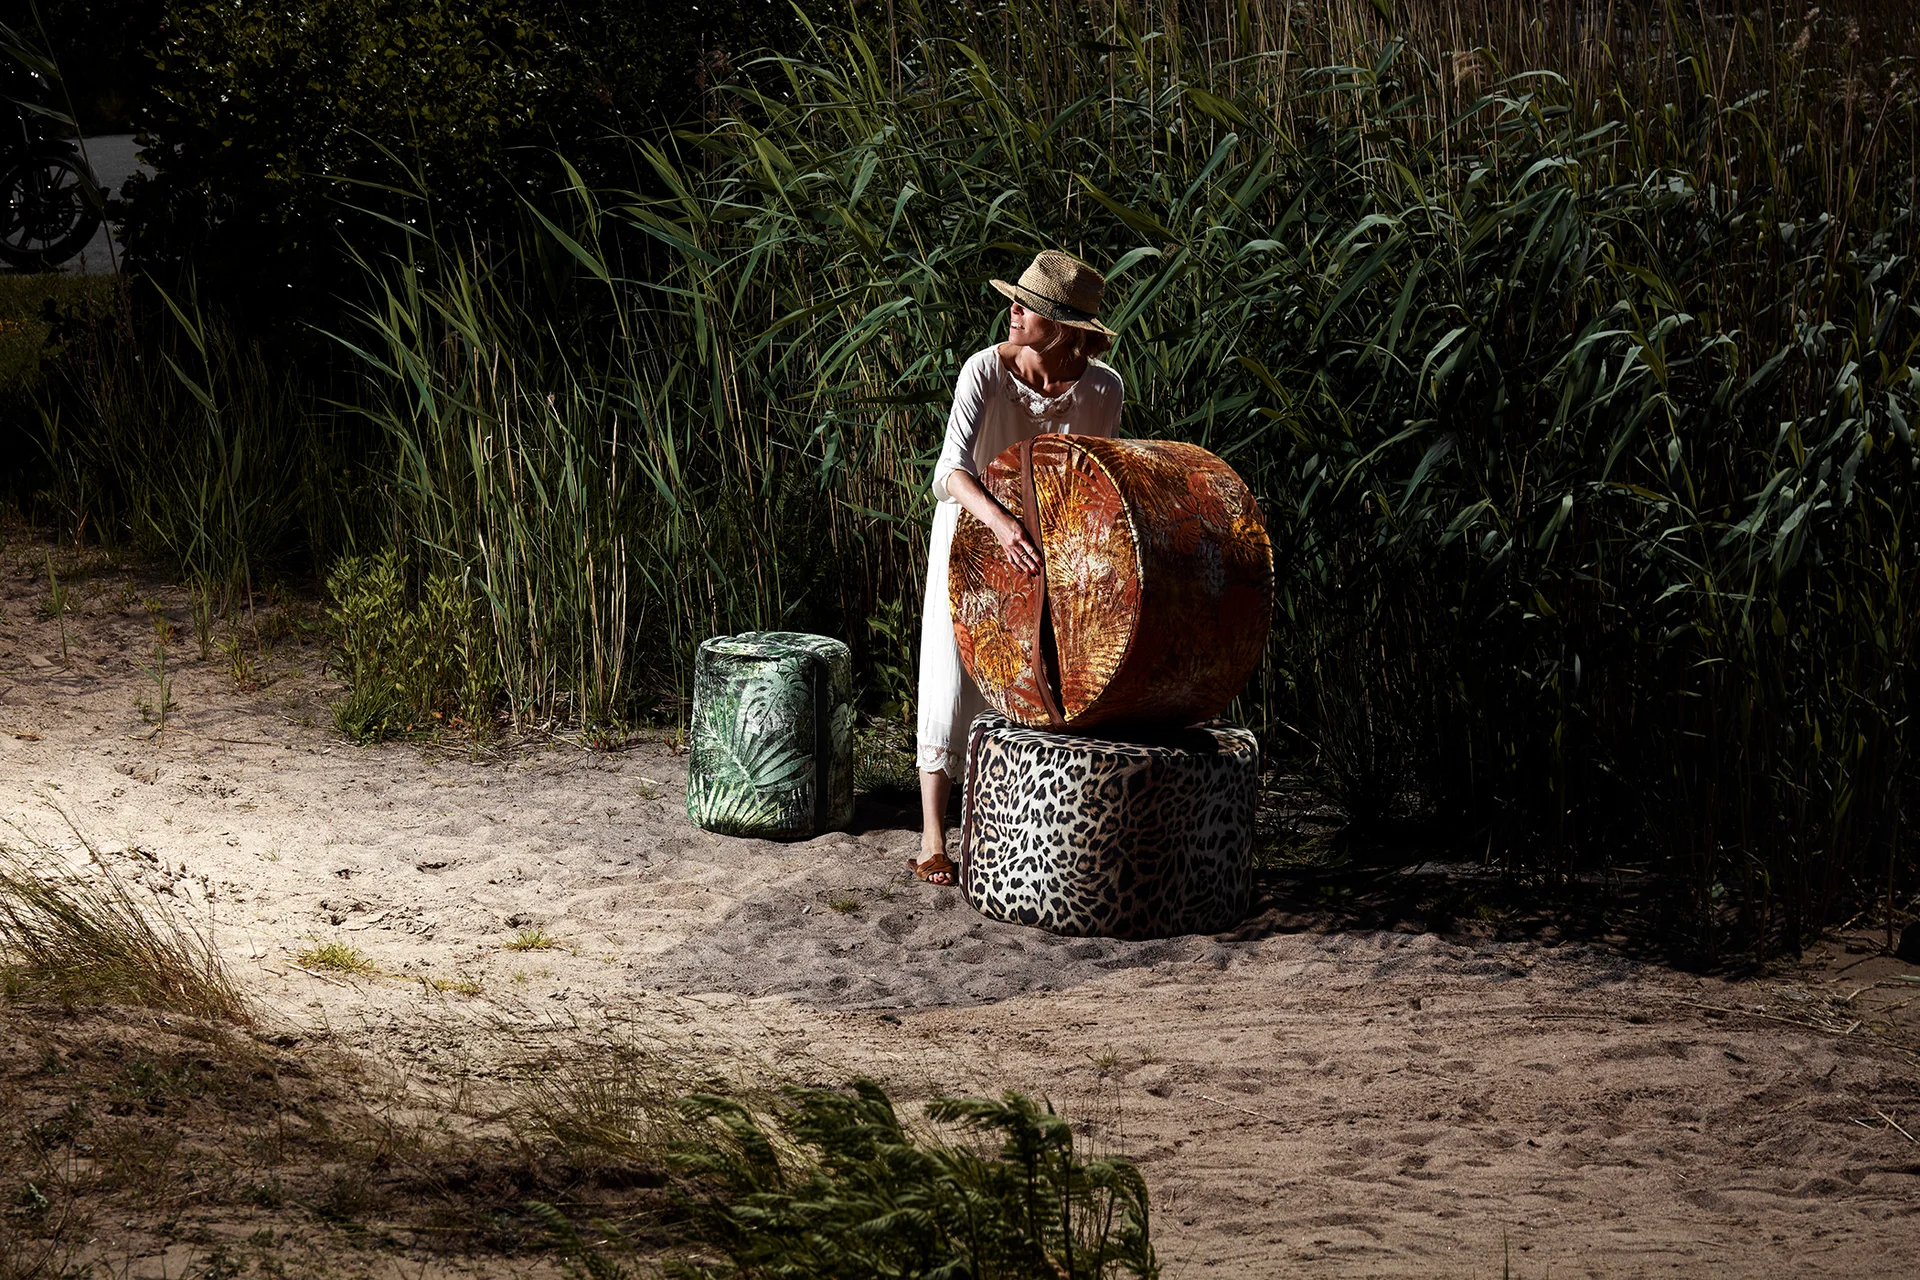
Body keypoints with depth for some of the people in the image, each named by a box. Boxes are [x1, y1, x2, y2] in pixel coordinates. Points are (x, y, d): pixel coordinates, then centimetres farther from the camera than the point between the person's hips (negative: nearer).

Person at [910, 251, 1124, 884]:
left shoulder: (1102, 388, -18)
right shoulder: (986, 370, -26)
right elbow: (952, 469, -37)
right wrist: (1000, 523, -54)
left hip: (1048, 539, 2)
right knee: (954, 678, -6)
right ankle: (932, 838, -2)